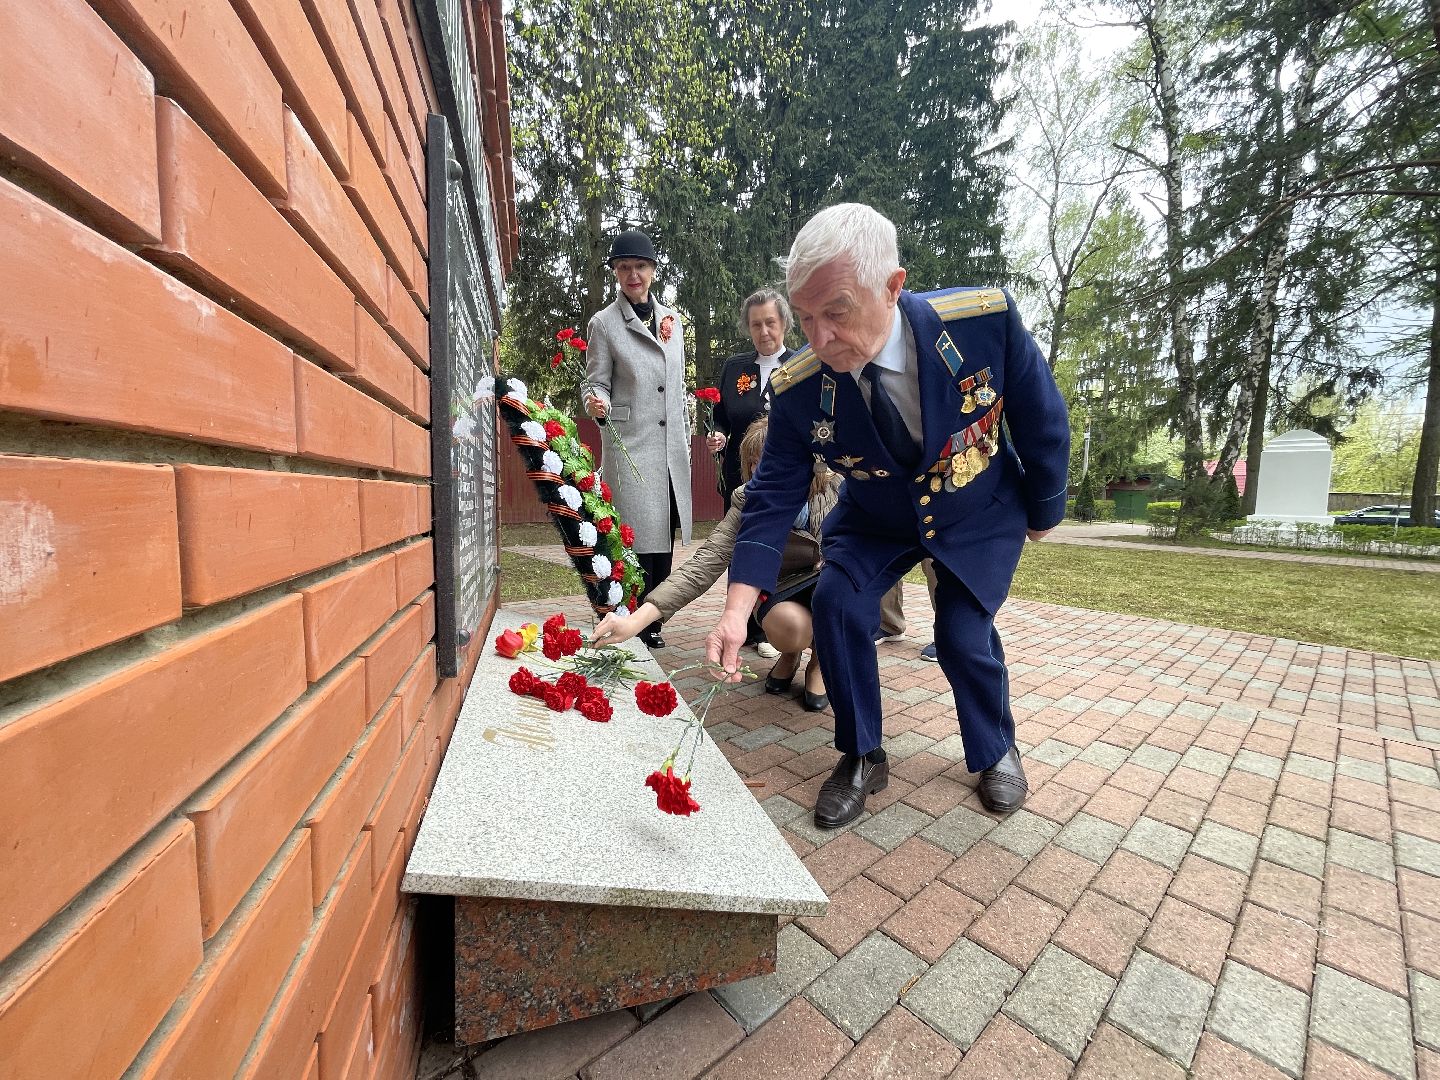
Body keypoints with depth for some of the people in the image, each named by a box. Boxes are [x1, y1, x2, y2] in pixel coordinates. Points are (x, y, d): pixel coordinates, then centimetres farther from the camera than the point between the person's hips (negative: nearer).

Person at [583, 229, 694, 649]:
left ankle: (653, 625, 19)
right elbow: (595, 382, 1)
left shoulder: (672, 319, 16)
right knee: (637, 538, -6)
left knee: (664, 537, 6)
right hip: (630, 447, -4)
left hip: (672, 447, 5)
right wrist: (597, 403, -22)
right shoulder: (604, 323, 3)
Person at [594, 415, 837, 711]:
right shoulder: (748, 504, -23)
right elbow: (703, 565, -31)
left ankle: (820, 662, -1)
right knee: (790, 626, -36)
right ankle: (790, 654, 6)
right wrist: (635, 620, -41)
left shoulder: (835, 486, -20)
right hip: (783, 590, -1)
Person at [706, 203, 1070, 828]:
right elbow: (774, 496, -20)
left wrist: (1044, 510, 1)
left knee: (963, 635, -10)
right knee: (836, 600, -20)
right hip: (876, 522, 1)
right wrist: (736, 609, -30)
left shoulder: (985, 319, -29)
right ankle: (862, 759, 5)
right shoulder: (797, 390, -26)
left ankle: (996, 752, 26)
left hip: (981, 518, 0)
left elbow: (1042, 420, -13)